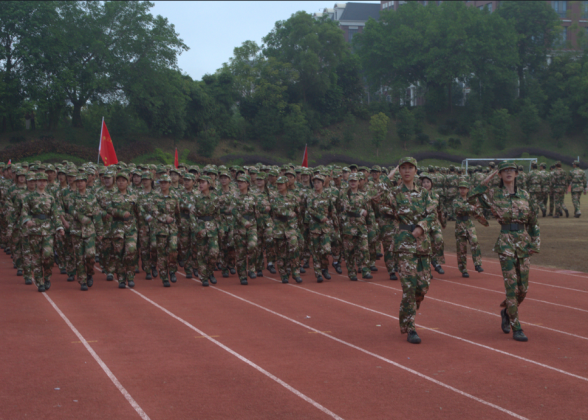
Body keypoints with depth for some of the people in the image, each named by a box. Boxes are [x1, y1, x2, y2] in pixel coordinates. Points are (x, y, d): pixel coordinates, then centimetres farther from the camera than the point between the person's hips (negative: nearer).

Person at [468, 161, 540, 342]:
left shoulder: (524, 195, 9)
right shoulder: (494, 194, 1)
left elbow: (533, 221, 15)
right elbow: (471, 198, -7)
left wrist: (535, 243, 6)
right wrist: (486, 181, -7)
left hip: (524, 242, 4)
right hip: (506, 242, -4)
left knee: (523, 288, 6)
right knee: (511, 286, -8)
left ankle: (506, 312, 35)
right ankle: (516, 329, -1)